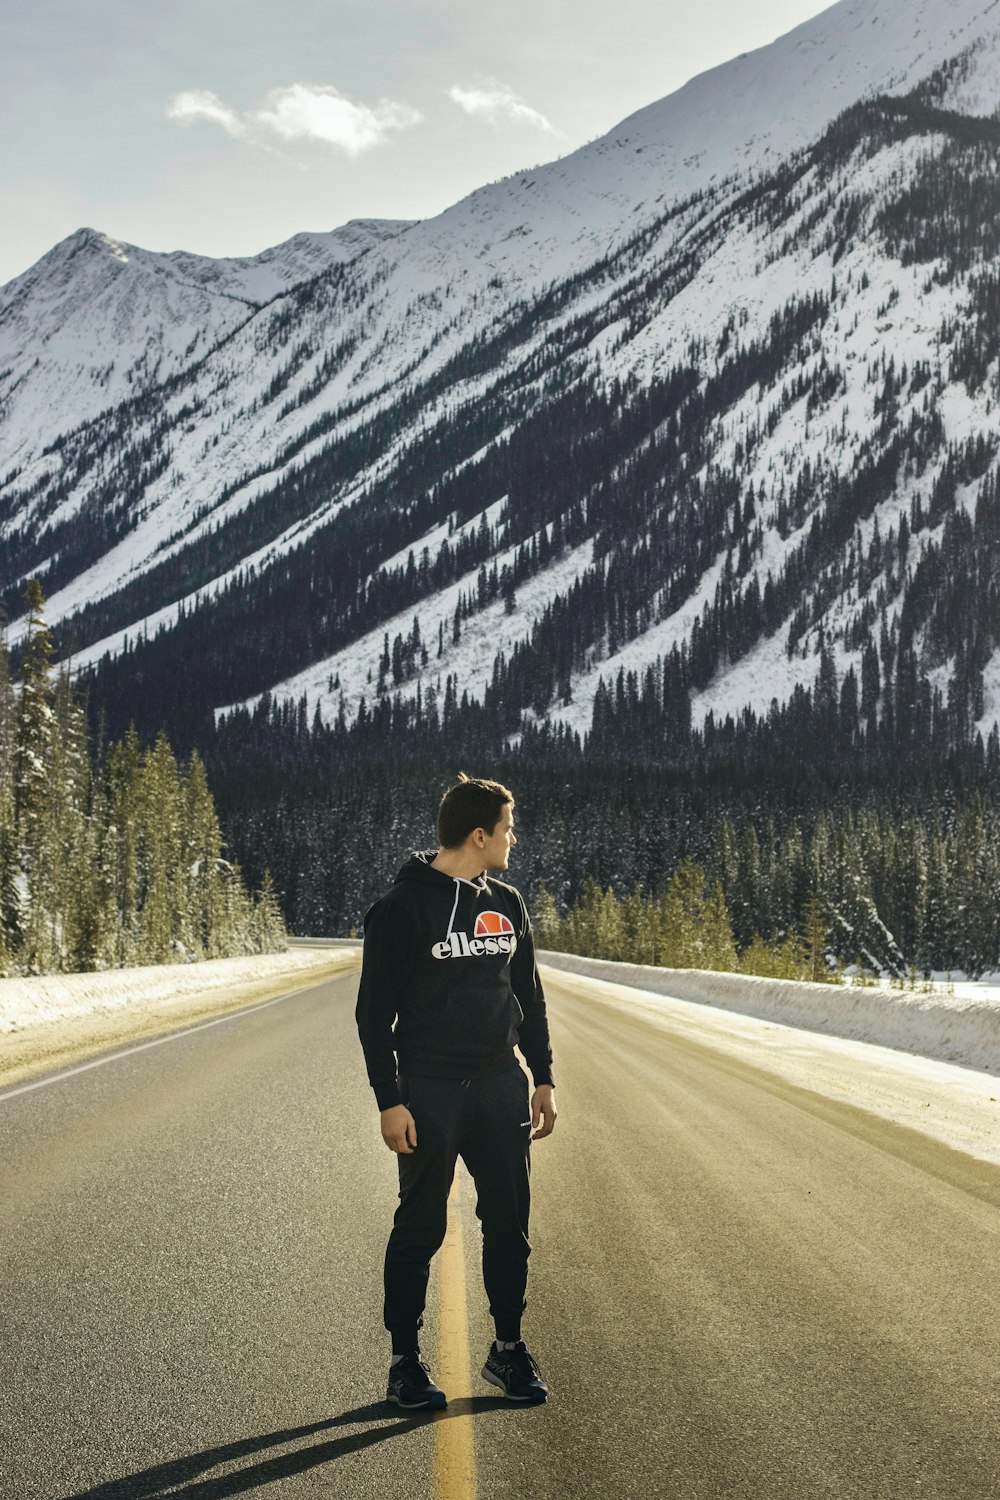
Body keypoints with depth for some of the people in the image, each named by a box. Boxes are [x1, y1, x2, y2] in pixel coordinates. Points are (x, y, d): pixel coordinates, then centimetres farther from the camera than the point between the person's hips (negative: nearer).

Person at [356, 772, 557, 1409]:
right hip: (429, 1092, -5)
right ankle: (406, 1360, 12)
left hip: (500, 1088, 5)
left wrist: (544, 1079, 12)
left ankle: (509, 1348, 21)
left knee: (509, 1222, 8)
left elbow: (530, 999, 18)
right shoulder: (404, 908, -8)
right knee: (421, 1227, 1)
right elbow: (375, 1011, -9)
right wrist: (390, 1101, -14)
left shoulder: (508, 905, 10)